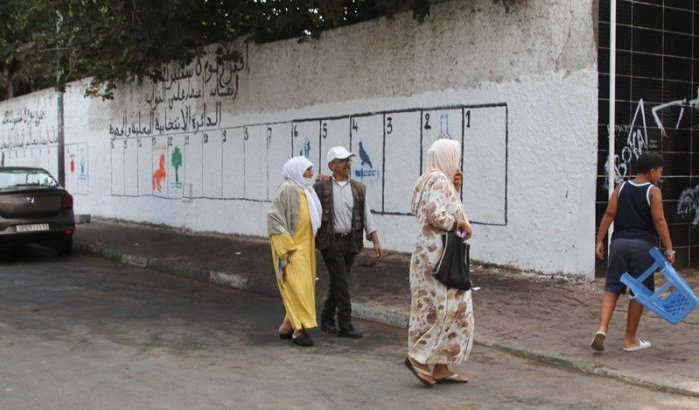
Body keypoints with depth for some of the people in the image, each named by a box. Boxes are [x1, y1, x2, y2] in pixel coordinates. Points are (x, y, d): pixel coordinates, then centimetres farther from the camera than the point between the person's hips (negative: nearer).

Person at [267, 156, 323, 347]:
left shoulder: (306, 190, 11)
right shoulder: (287, 189, -14)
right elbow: (274, 216, -18)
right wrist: (286, 248, -19)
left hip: (305, 247, 9)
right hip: (291, 247, -9)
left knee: (304, 286, 10)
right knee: (297, 286, -10)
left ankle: (287, 326, 19)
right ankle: (299, 330, -7)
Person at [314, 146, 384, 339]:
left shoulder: (358, 188, 8)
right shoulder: (321, 187, -2)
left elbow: (367, 216, 7)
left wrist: (376, 241, 0)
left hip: (350, 241, 4)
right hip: (330, 241, -4)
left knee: (337, 283, 12)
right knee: (341, 283, -7)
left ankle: (327, 320, 25)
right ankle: (345, 325, -1)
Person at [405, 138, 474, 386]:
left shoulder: (435, 180, 18)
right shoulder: (438, 180, -13)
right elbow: (437, 214, -25)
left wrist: (455, 189, 12)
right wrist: (461, 224, -11)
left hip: (434, 254, 10)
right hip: (439, 255, -10)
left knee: (437, 309, 10)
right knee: (449, 308, -8)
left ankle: (440, 368, 13)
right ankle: (418, 356, -7)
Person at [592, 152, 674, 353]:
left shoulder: (621, 188, 8)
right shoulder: (653, 191, -3)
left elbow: (609, 214, 1)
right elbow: (659, 220, -12)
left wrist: (600, 241, 2)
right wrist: (669, 248, -12)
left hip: (619, 242, 3)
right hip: (643, 245, -3)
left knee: (612, 288, 8)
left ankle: (602, 329, -13)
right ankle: (630, 340, 14)